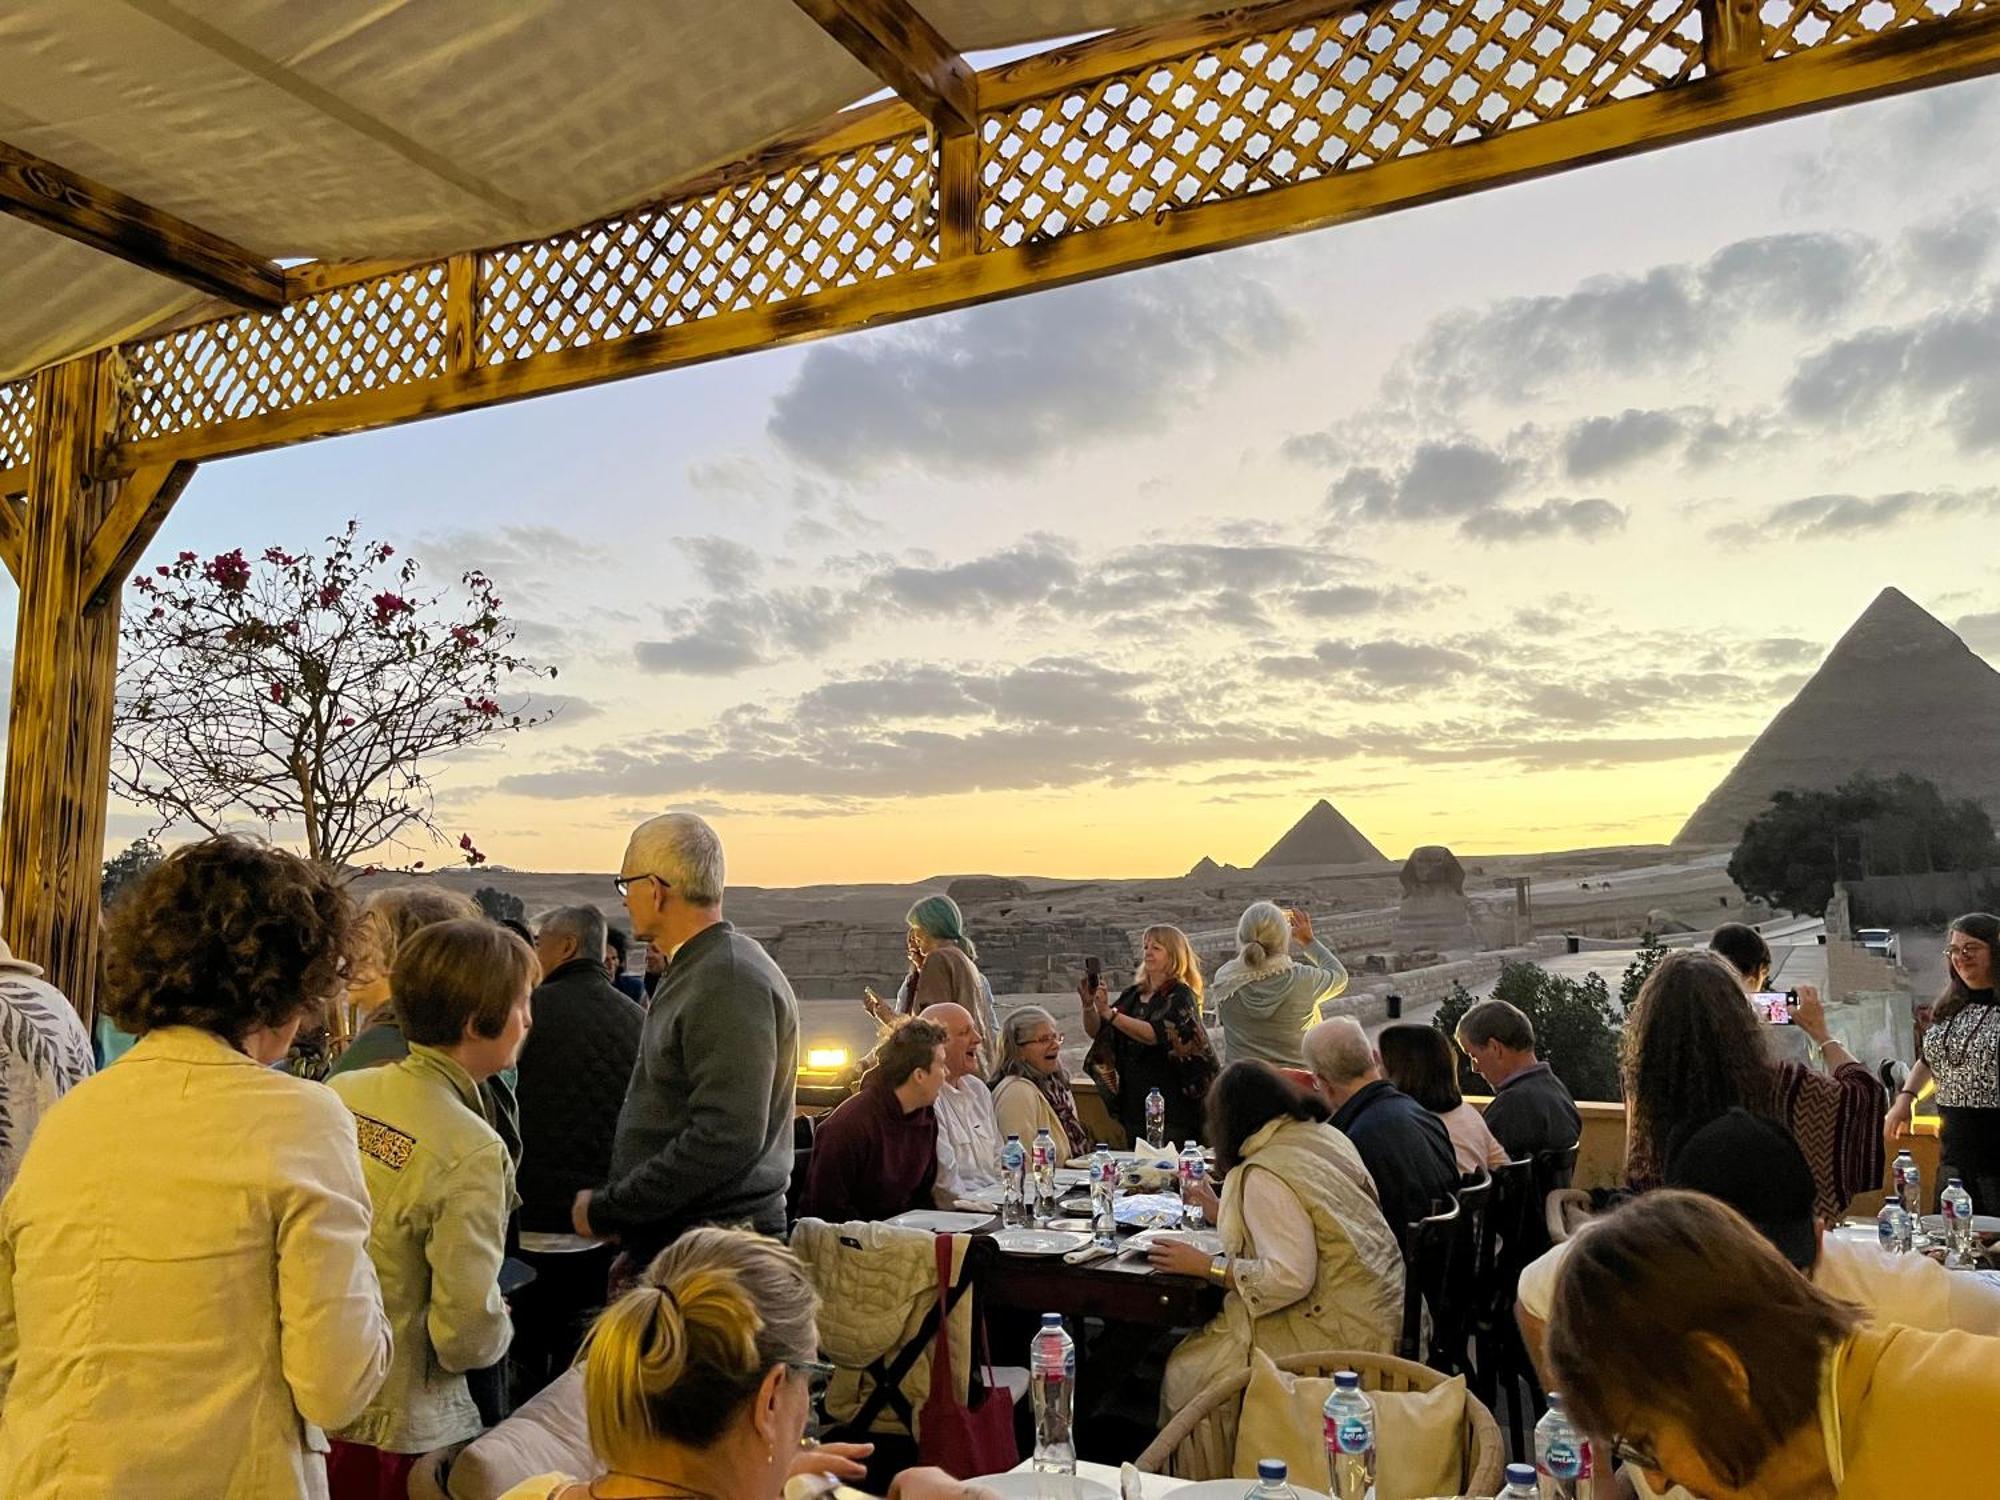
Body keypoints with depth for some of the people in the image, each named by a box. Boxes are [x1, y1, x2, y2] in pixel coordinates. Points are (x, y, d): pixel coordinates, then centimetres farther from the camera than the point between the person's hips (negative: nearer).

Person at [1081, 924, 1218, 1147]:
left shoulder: (1180, 995, -6)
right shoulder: (1132, 994, 11)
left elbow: (1155, 1035, -22)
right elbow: (1095, 1031, 10)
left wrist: (1110, 1013, -28)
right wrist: (1088, 1005, -10)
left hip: (1169, 1101, -6)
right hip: (1133, 1099, 6)